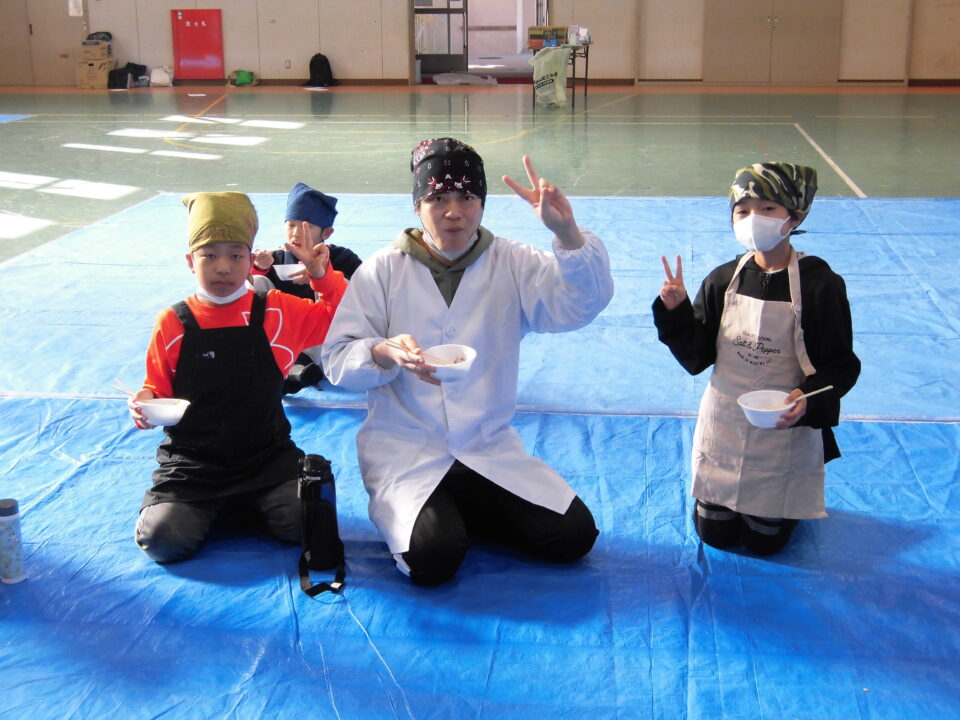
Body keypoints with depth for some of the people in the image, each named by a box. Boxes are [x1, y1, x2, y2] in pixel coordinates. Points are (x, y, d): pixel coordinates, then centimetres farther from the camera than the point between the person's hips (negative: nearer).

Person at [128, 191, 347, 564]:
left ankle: (240, 507, 8)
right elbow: (157, 388, 8)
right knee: (164, 540, -23)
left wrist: (323, 276, -5)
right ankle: (206, 509, 12)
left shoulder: (277, 312, 2)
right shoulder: (173, 323, 0)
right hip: (191, 461, -1)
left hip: (267, 458, 1)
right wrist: (146, 403, -14)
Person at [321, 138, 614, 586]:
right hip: (405, 451, -3)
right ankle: (404, 512, 8)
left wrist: (567, 233, -32)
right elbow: (338, 359, -5)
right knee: (432, 559, -27)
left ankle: (458, 512, 12)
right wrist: (385, 352, -27)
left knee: (574, 536, -10)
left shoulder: (511, 264, 2)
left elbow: (582, 303, -14)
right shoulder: (383, 270, -2)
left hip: (491, 449, 3)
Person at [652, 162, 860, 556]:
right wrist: (675, 312, -20)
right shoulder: (722, 281, -6)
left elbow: (841, 366, -11)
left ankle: (784, 506, 39)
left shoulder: (820, 285, -15)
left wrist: (809, 400, -30)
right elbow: (696, 359, -4)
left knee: (765, 541, 7)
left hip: (785, 430, -2)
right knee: (714, 535, 10)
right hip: (724, 426, 3)